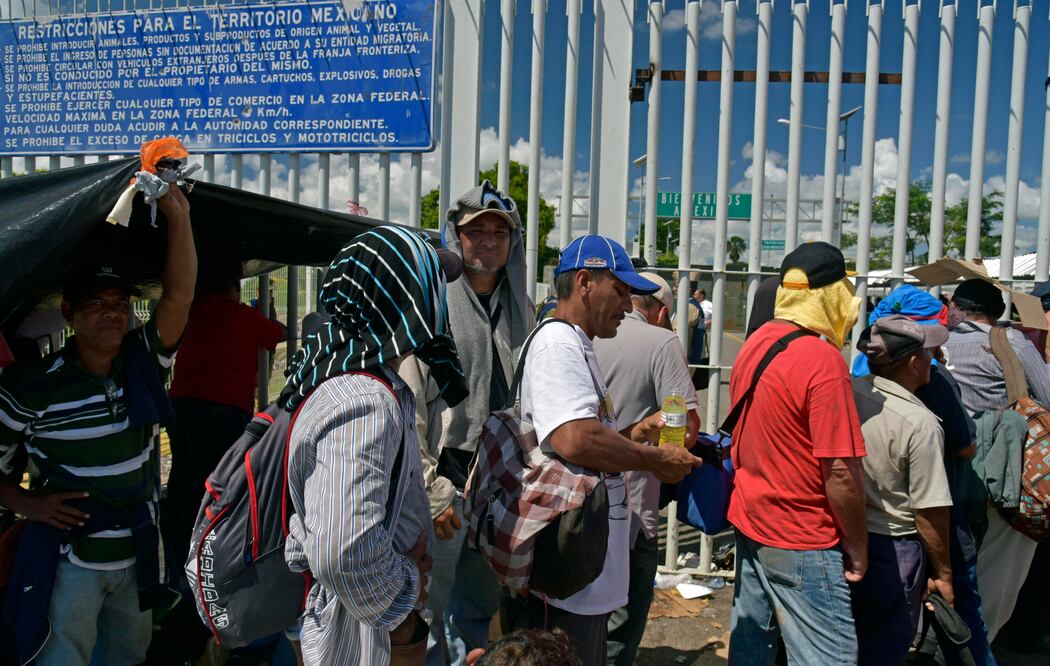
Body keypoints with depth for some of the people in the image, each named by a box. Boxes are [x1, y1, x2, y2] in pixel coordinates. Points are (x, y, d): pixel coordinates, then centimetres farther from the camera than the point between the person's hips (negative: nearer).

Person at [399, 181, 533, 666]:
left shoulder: (520, 310, 10)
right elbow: (407, 404, -12)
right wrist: (430, 491, -15)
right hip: (445, 484, -5)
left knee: (479, 611, 18)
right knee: (428, 613, 5)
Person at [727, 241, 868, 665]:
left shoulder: (754, 343, 2)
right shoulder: (823, 359, -21)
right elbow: (841, 471, -22)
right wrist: (857, 546, -8)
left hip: (748, 523, 8)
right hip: (802, 541, -8)